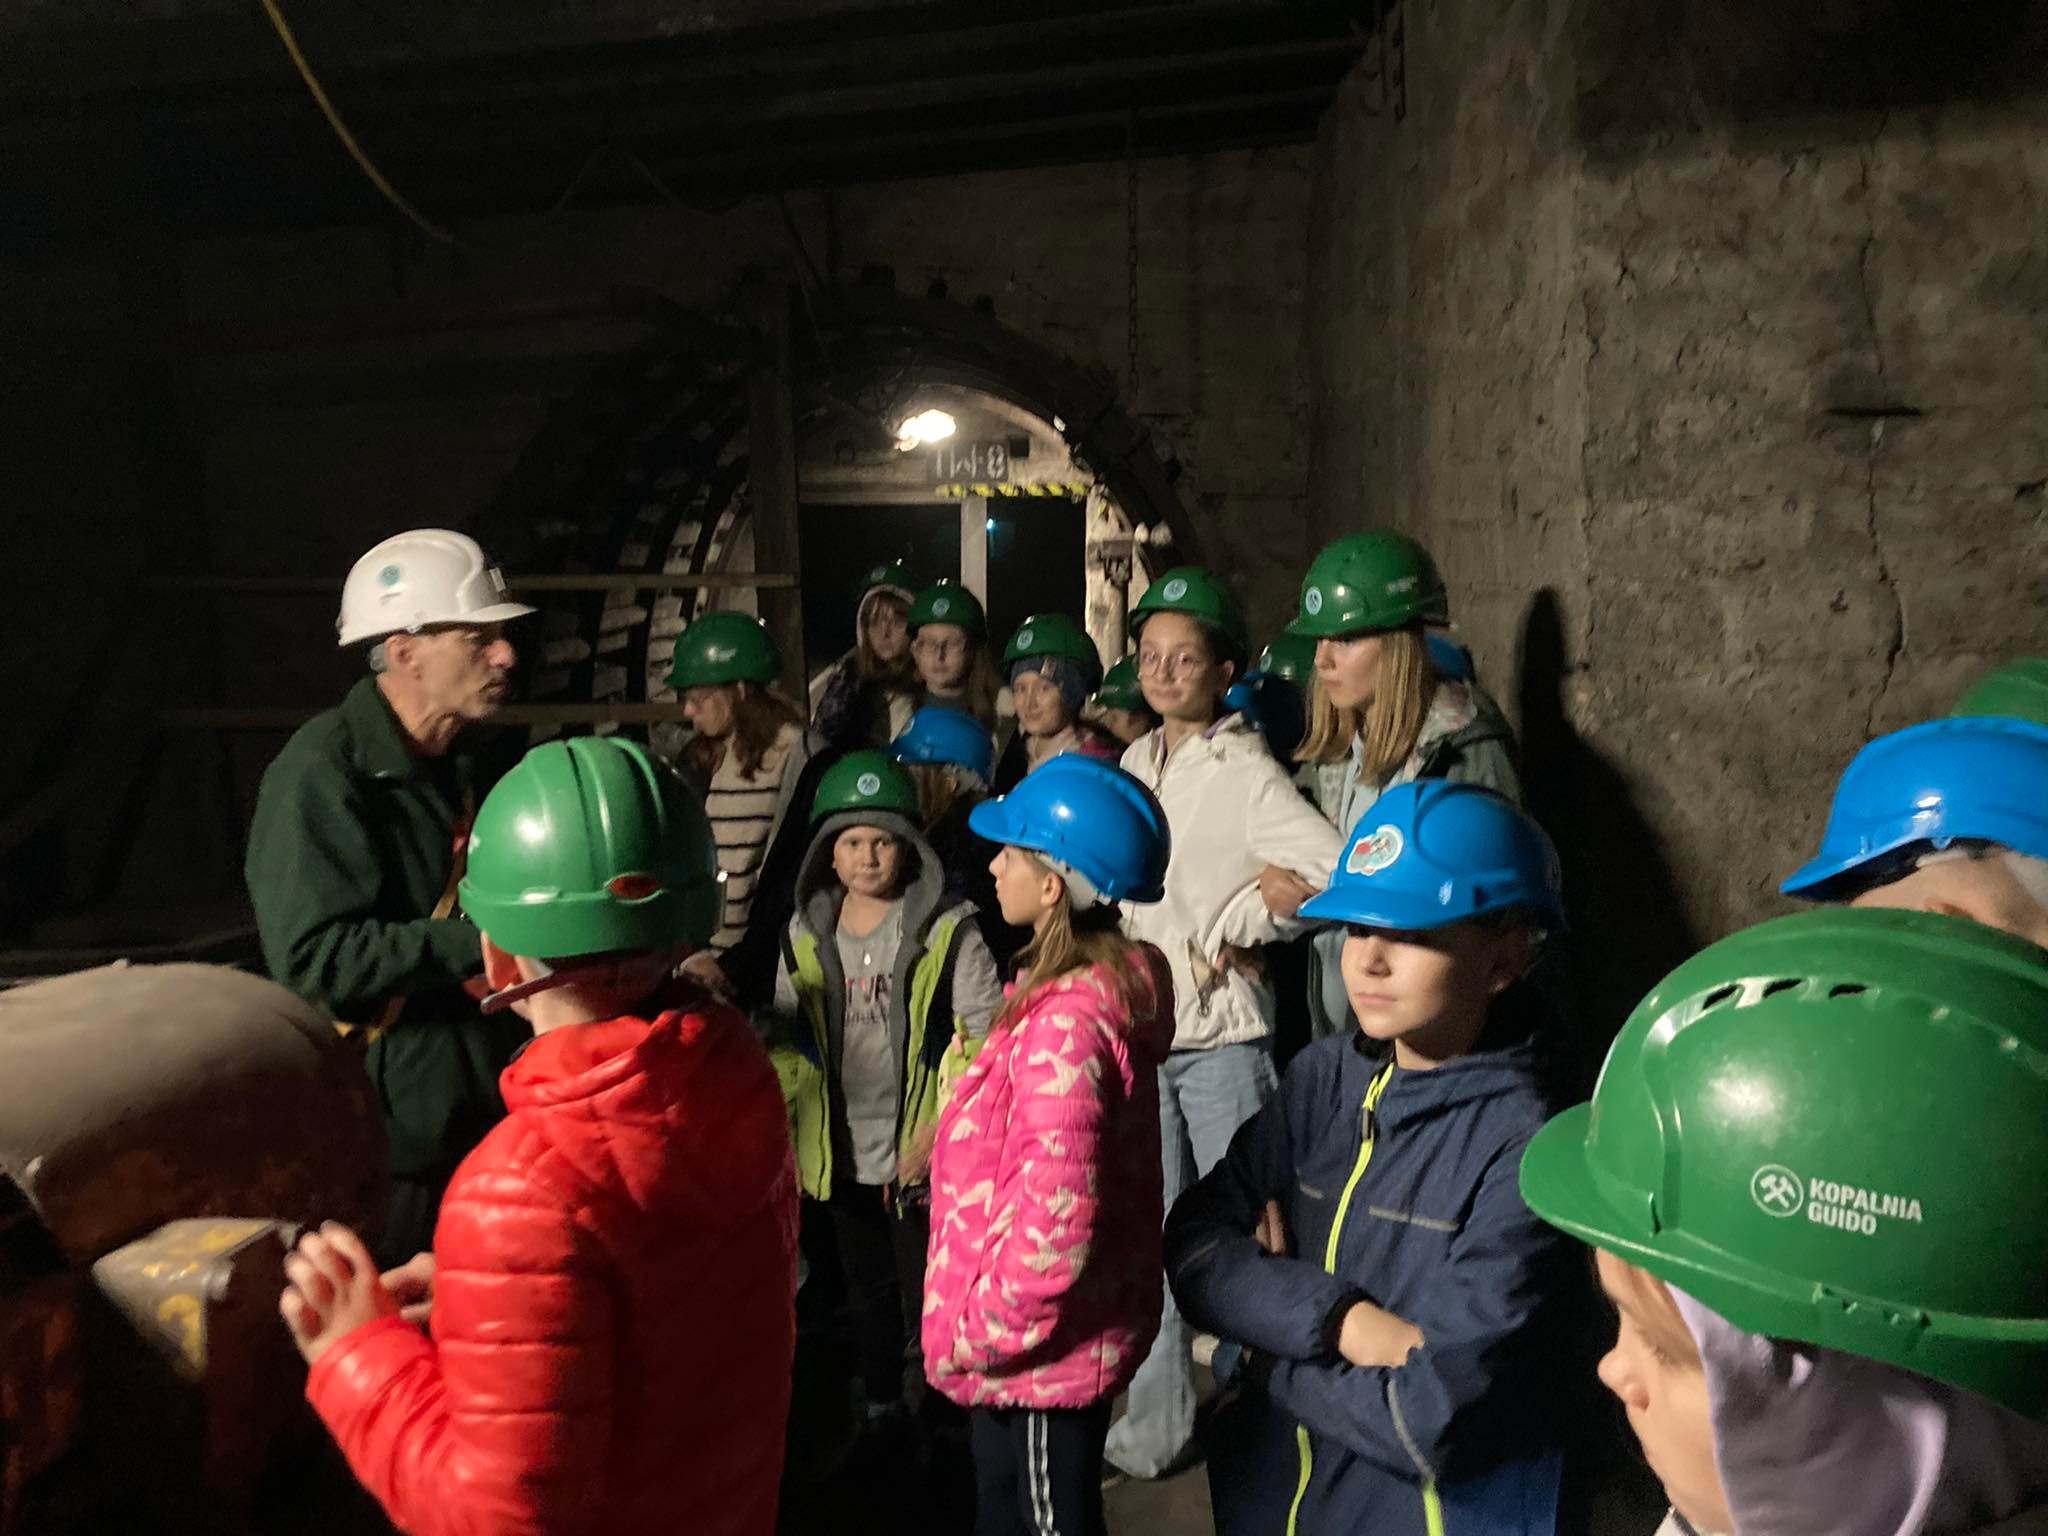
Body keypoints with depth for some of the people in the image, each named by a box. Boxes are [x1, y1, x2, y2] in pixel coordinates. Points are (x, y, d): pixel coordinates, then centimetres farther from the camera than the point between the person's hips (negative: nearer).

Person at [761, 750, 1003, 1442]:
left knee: (928, 1295, 6)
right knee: (867, 1292, 22)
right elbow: (784, 1036, 10)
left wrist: (942, 1130, -19)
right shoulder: (806, 936, 2)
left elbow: (984, 1039, -13)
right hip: (841, 1154, 5)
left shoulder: (949, 932, -12)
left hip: (921, 1157, -4)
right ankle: (880, 1404, 43)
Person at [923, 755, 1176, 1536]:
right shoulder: (1102, 989, 2)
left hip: (1043, 1352, -9)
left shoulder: (1065, 1020, -29)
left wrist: (976, 1333, -17)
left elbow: (1056, 1222, -31)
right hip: (1042, 1344, 9)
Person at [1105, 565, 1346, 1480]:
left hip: (1222, 1034, -6)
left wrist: (1230, 929, -12)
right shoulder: (1135, 765, 8)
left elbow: (1333, 872, -22)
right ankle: (1156, 1420, 30)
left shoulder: (1245, 770, -11)